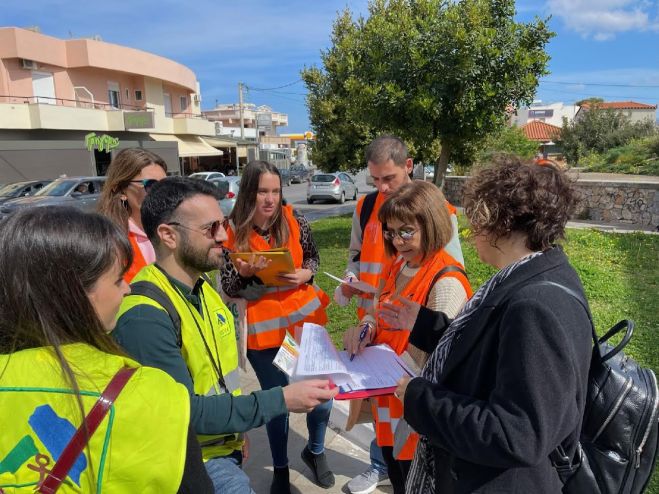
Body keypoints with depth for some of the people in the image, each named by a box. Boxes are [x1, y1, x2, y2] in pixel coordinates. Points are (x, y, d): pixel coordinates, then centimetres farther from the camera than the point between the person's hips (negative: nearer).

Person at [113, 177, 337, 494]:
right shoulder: (145, 316, -27)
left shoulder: (201, 287, 0)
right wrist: (282, 400, -26)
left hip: (222, 445, 7)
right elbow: (185, 412, -26)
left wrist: (237, 429, 10)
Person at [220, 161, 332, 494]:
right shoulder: (232, 231, -10)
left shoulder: (293, 220, -5)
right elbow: (227, 288, -3)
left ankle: (315, 451, 39)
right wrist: (243, 272, -24)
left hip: (305, 319, 2)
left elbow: (312, 256, 8)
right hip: (262, 329, -2)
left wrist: (306, 273, -13)